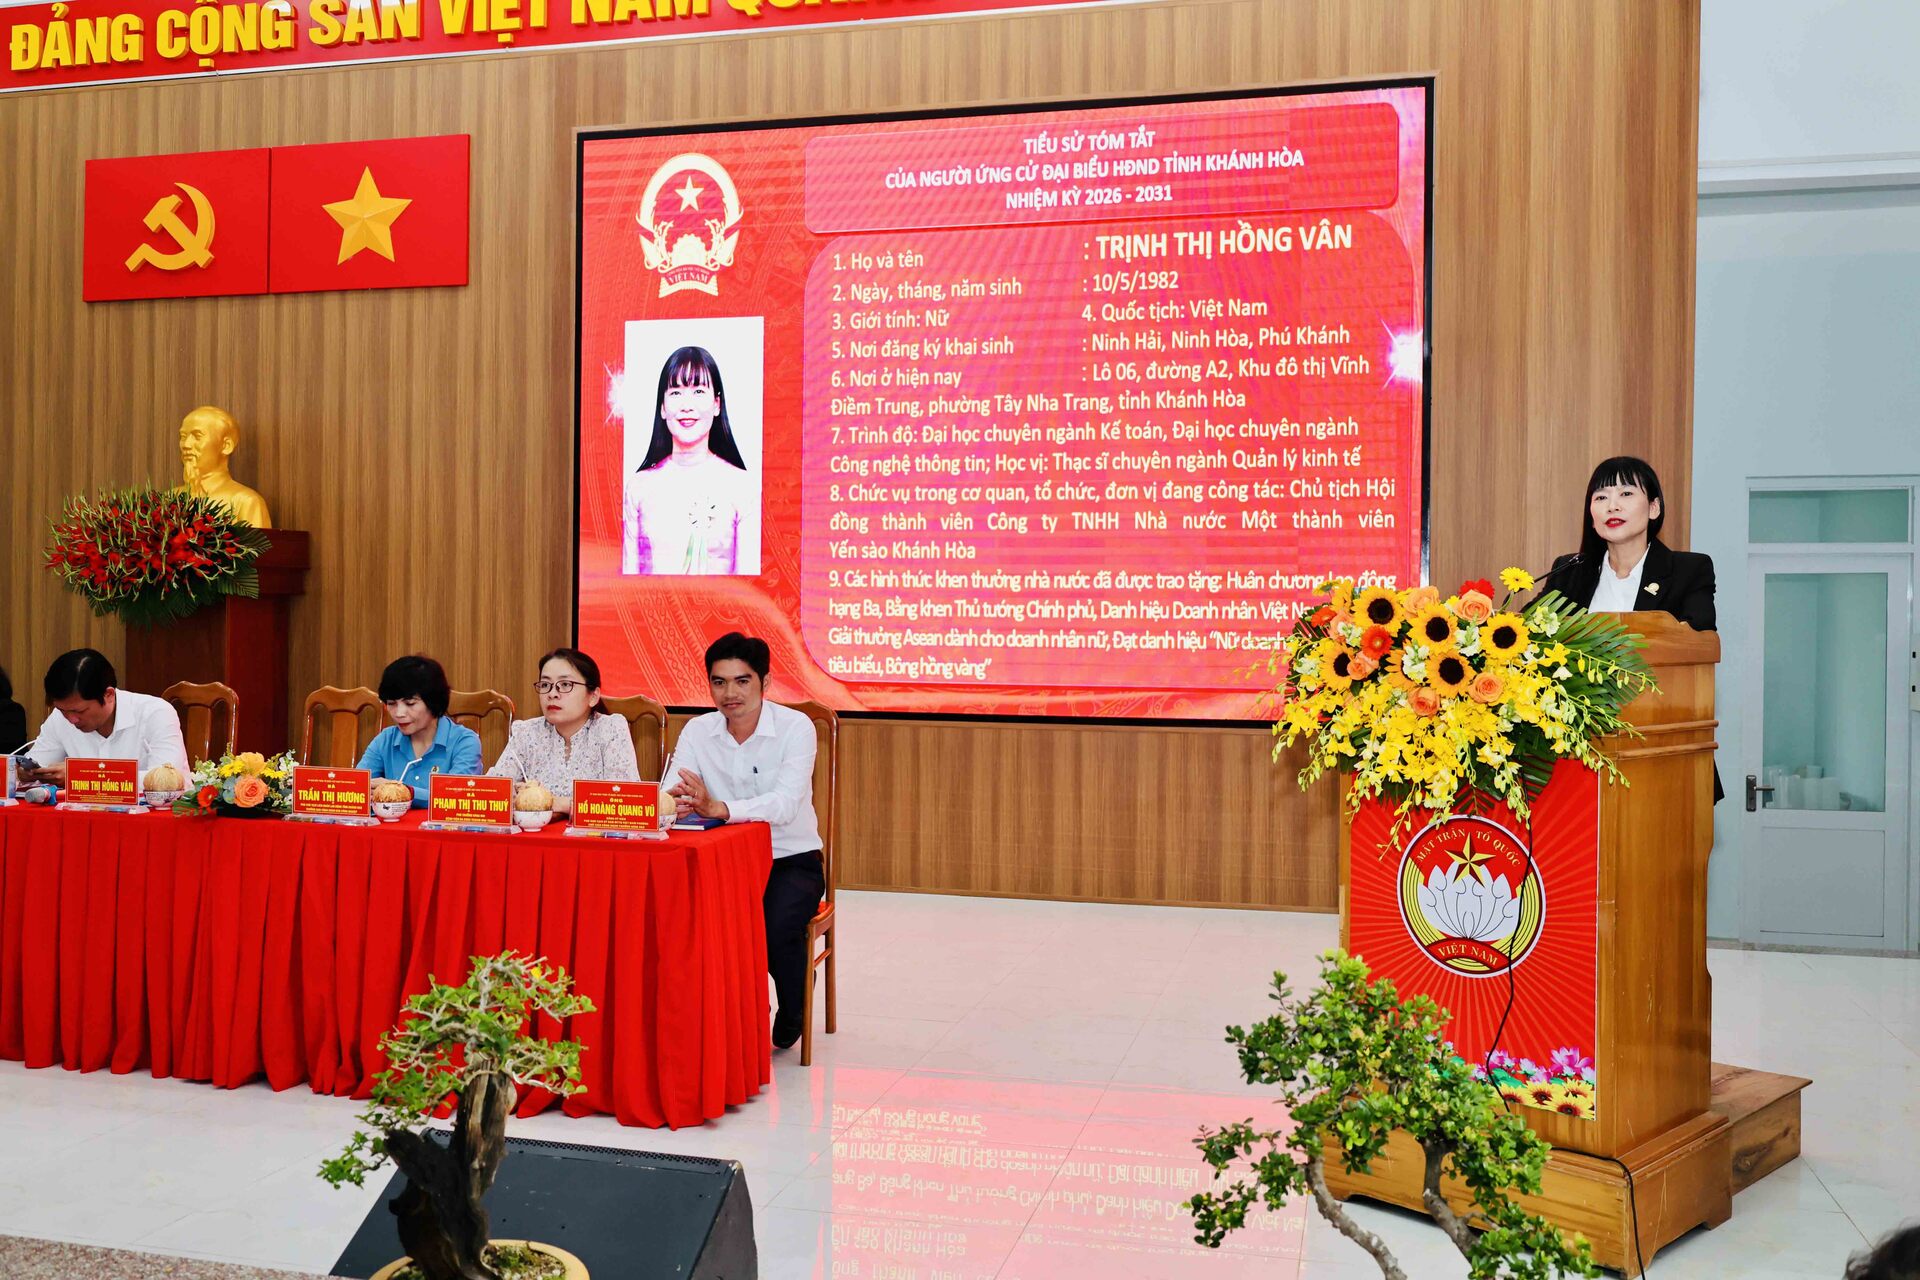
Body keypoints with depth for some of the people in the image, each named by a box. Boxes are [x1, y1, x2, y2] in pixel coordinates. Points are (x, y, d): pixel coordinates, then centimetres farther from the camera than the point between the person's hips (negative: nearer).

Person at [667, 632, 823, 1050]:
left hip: (791, 860, -3)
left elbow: (785, 804, -29)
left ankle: (791, 1016, 5)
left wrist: (718, 807, -45)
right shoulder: (698, 731, -1)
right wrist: (676, 802, -39)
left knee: (778, 925, -32)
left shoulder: (795, 727, -14)